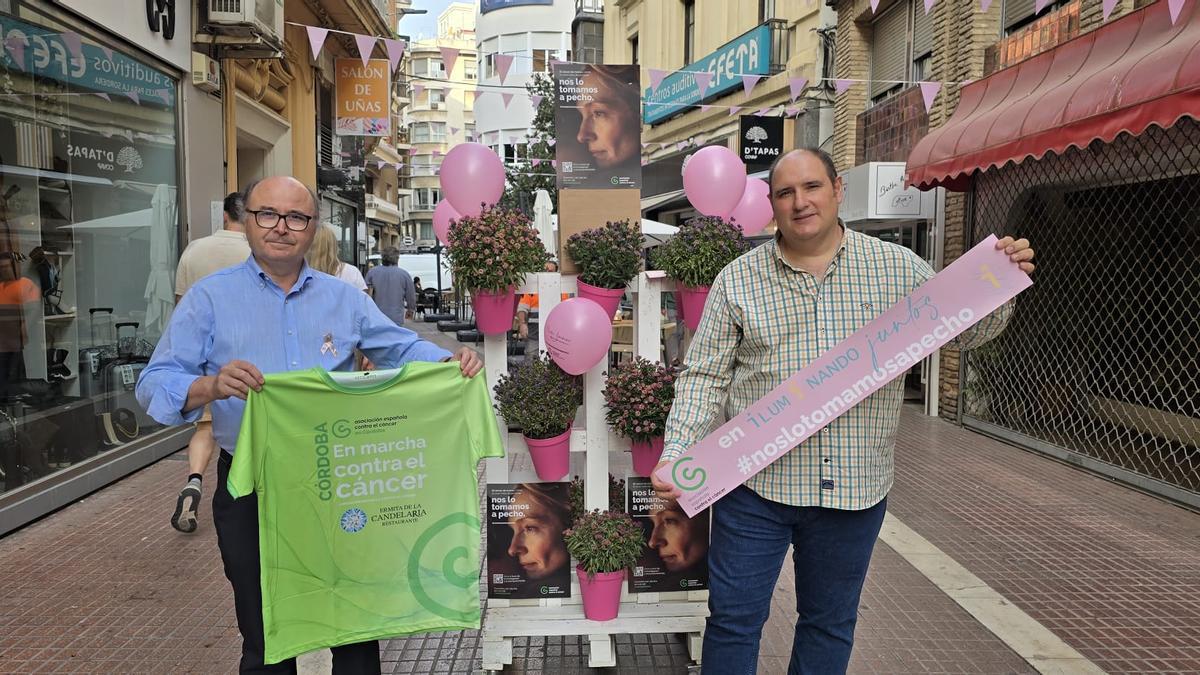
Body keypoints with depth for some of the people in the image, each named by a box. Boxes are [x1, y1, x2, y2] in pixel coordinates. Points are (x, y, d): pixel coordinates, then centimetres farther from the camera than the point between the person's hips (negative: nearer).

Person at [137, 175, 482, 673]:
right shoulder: (210, 297, -1)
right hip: (251, 491, -2)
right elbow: (154, 384, -8)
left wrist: (450, 362, -15)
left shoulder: (344, 297, 9)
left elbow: (403, 348, 6)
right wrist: (212, 385, -29)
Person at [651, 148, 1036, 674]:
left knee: (830, 626, 18)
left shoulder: (899, 268, 1)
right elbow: (704, 376, -1)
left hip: (856, 488, 2)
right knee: (733, 621, 8)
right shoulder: (738, 280, -1)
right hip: (756, 485, -1)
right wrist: (676, 454, -11)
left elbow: (964, 330, 10)